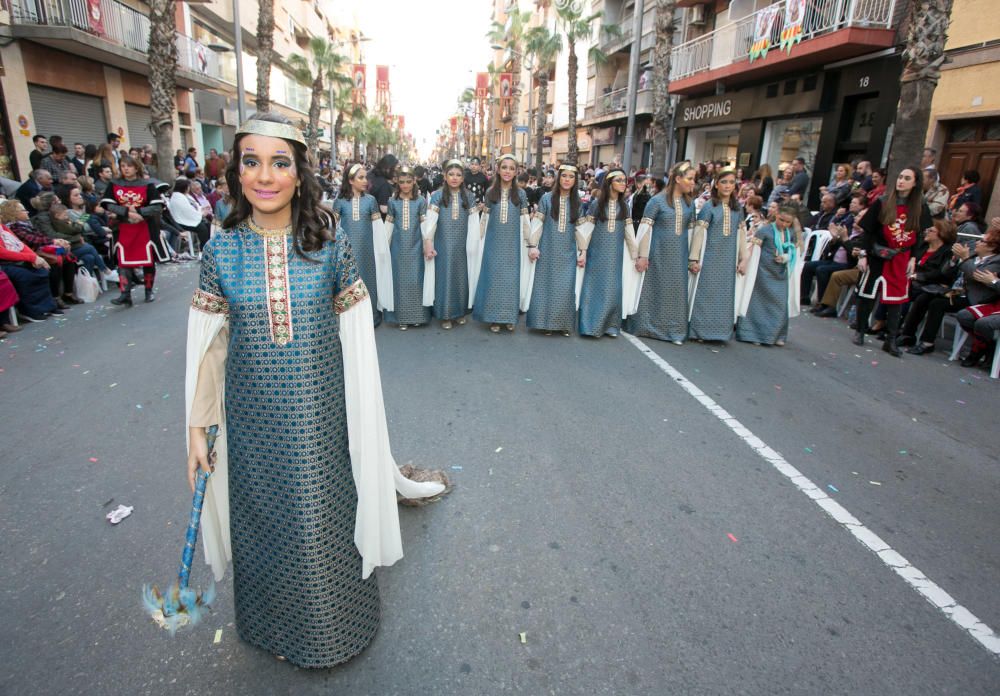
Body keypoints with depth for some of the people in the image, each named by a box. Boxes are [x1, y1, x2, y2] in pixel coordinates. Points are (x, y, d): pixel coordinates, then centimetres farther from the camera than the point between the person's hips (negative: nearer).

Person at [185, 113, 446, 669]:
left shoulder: (331, 245, -8)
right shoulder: (222, 249, -4)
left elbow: (355, 337, -3)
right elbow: (209, 344, 1)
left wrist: (362, 418, 0)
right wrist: (198, 428, 2)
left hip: (319, 413, -1)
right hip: (252, 415, 2)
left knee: (324, 517, 13)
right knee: (264, 518, 18)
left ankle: (330, 624, 43)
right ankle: (275, 621, 48)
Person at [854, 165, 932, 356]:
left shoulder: (920, 208, 3)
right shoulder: (882, 203, -3)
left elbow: (921, 236, 7)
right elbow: (867, 231, -3)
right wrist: (863, 255, -7)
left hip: (901, 260, 2)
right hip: (877, 257, -2)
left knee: (897, 298, 3)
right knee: (868, 294, 4)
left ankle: (891, 340, 8)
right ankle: (860, 331, 20)